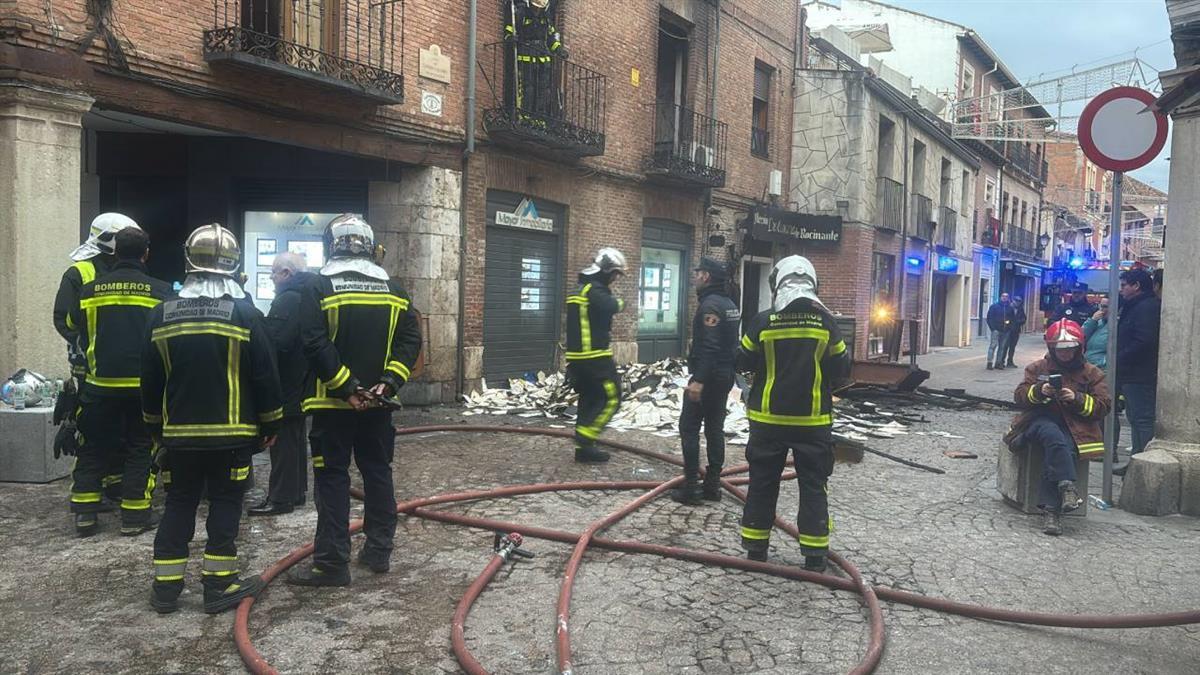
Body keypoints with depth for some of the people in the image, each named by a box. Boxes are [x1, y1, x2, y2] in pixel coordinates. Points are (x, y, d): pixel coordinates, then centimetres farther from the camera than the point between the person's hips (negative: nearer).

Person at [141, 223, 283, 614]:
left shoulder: (163, 315, 2)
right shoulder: (245, 313, -9)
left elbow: (150, 381, 9)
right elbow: (265, 376, -6)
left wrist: (156, 426, 21)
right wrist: (270, 424, 4)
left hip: (179, 433, 3)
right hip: (232, 433, -3)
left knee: (178, 505, 13)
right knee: (225, 505, 5)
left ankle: (166, 586, 17)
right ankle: (220, 585, 9)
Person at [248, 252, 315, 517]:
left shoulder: (287, 299, -18)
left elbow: (275, 343, -26)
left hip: (285, 386, -10)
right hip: (302, 383, 10)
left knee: (283, 442, -5)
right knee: (297, 439, 16)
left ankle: (280, 498, 0)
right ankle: (297, 491, 25)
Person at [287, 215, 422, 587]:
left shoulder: (320, 288, -7)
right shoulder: (393, 289, 5)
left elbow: (316, 346, -16)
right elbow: (411, 339, -1)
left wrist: (348, 387, -15)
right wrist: (389, 381, -6)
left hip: (333, 403, -4)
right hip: (378, 403, 4)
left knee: (332, 478, 1)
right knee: (378, 472, 14)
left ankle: (331, 563, 4)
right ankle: (378, 552, 23)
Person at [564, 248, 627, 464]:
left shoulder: (584, 288, 20)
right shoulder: (595, 289, -13)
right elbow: (609, 307, -26)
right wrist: (618, 302, -8)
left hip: (578, 357, 10)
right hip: (595, 357, -10)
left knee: (589, 400, 13)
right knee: (611, 397, -4)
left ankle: (584, 447, 15)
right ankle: (585, 438, -7)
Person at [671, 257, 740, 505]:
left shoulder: (710, 304, -17)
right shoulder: (730, 304, 14)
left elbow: (709, 346, -26)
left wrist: (698, 379, -29)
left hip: (707, 377, -9)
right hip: (725, 376, 9)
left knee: (689, 428, -3)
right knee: (715, 428, 12)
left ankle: (691, 488, -3)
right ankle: (712, 486, 16)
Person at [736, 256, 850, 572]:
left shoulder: (762, 322, -8)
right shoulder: (826, 323, -5)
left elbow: (743, 363, 0)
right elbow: (842, 368, 1)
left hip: (768, 418, 0)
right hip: (813, 419, 0)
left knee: (763, 482, 11)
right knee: (813, 485, 9)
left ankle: (756, 548, 18)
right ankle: (814, 556, 11)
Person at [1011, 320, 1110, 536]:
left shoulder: (1091, 373, 14)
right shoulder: (1037, 368, 15)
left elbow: (1103, 406, 6)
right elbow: (1019, 396, 6)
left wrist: (1077, 399, -10)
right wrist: (1038, 391, -14)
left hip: (1075, 426, -1)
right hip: (1041, 419, 1)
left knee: (1053, 452, -34)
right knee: (1054, 437, -39)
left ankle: (1051, 510, -36)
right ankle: (1067, 486, -46)